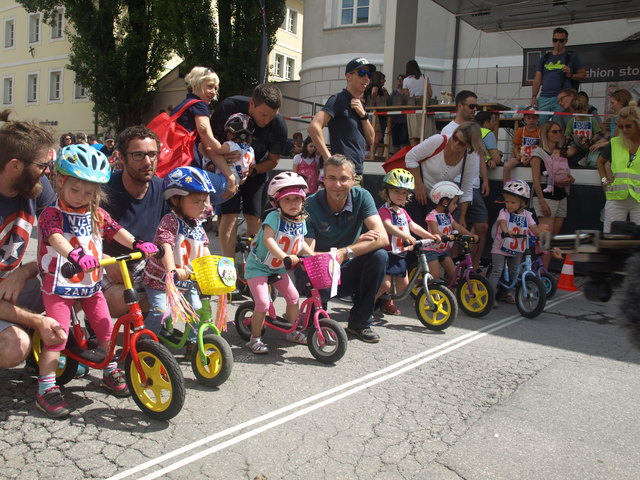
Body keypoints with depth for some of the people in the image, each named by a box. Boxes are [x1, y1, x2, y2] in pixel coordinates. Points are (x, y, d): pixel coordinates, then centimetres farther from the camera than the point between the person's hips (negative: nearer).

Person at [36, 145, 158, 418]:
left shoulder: (96, 214, 6)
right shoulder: (52, 214, -13)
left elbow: (115, 230, -3)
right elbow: (55, 237, -31)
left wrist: (137, 244, -22)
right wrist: (74, 255, -51)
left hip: (91, 284, 6)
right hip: (59, 285, -6)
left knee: (105, 328, 10)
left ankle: (110, 372, 29)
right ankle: (46, 388, 2)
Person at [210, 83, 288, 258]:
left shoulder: (279, 126, -22)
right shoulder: (229, 107, -25)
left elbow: (273, 161, -8)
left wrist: (250, 170, -25)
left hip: (256, 171, 1)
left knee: (254, 217, -6)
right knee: (229, 215, -12)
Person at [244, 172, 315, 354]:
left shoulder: (301, 222, -1)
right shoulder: (274, 217, -23)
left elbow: (301, 243, 13)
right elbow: (268, 239, -37)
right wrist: (284, 256, -48)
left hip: (279, 269, 7)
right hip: (258, 267, -7)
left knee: (293, 296, 7)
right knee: (262, 303, -16)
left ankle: (293, 332, 27)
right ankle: (255, 339, 2)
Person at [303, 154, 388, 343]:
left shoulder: (361, 197, -9)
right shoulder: (310, 206, -15)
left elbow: (383, 238, -21)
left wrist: (346, 252, -37)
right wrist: (356, 244, -32)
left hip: (348, 271, 3)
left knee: (379, 256, -26)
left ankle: (360, 322, -6)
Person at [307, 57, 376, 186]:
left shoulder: (360, 105, 19)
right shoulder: (339, 100, -7)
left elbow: (371, 140, 14)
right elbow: (313, 127, -21)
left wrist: (363, 115, -1)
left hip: (358, 174, 9)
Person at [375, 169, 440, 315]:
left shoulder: (402, 212, 16)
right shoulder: (384, 210, -13)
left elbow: (414, 226, 10)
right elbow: (388, 226, -31)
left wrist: (431, 236, -3)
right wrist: (406, 236, -46)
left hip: (400, 255, 9)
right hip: (387, 253, -9)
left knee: (403, 284, 13)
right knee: (385, 284, -14)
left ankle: (388, 302, 35)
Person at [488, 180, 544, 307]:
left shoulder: (526, 215, -1)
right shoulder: (504, 212, -13)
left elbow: (534, 227, -9)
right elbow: (502, 222, -33)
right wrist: (506, 231, -54)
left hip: (516, 250, 4)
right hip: (500, 248, -4)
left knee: (513, 271, 13)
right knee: (497, 270, -11)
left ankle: (507, 292, 32)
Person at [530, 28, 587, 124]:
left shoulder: (572, 57, 11)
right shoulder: (545, 58, 19)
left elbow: (583, 75, 12)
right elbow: (537, 80, 16)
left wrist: (571, 75, -8)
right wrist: (533, 97, 3)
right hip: (544, 98, 3)